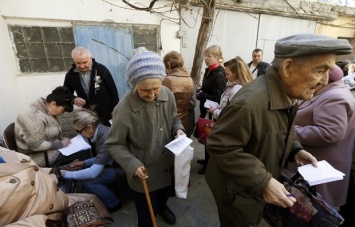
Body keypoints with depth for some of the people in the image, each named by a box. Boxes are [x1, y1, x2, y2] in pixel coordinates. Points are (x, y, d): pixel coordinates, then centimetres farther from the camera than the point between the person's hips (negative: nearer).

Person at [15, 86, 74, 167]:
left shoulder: (47, 110, 0)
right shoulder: (35, 116, -27)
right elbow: (37, 145, -28)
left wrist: (62, 138, -3)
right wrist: (61, 144, -20)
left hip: (50, 147, 9)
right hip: (37, 155, -9)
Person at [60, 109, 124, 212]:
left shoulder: (106, 139, -29)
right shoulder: (99, 131, -2)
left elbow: (94, 172, -27)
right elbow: (100, 158, 14)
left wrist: (67, 174, -16)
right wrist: (84, 163, 1)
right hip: (114, 164, 9)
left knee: (89, 181, -16)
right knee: (85, 173, 3)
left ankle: (113, 204, 5)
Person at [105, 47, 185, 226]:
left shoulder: (168, 95, -16)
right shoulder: (124, 109, -31)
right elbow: (113, 144, -17)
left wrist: (178, 129, -16)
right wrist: (132, 165, -27)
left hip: (166, 163, 5)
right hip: (143, 171, -5)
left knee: (165, 193, 35)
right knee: (147, 213, 18)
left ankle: (162, 207, 70)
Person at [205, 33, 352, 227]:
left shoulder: (287, 95, -3)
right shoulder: (249, 102, -36)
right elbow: (219, 146, -32)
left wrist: (295, 150, -5)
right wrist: (263, 181, -30)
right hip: (238, 192, -8)